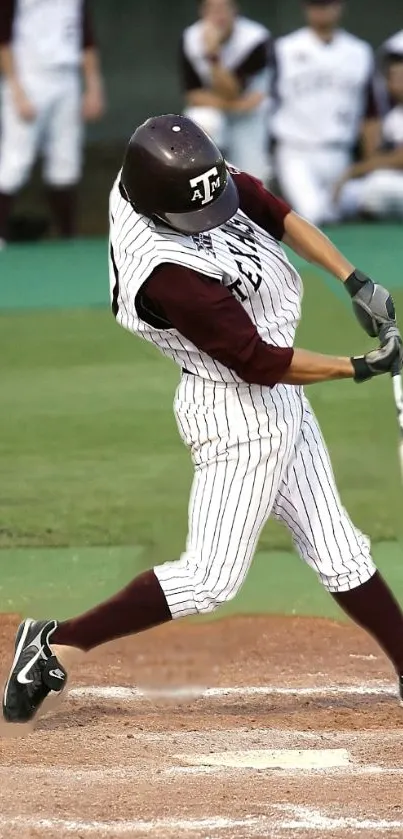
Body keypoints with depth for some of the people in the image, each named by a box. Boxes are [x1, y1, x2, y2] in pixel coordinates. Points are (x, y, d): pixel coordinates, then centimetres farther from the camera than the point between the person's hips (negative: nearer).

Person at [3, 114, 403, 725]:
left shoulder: (174, 174, -10)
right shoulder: (166, 271, -33)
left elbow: (275, 212, 6)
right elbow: (260, 362, -26)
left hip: (279, 401, 9)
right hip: (239, 409, -9)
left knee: (337, 551, 15)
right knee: (211, 578, -6)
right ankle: (60, 644, 0)